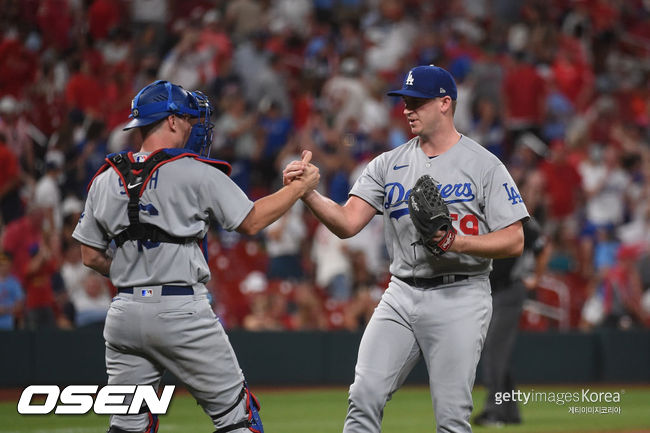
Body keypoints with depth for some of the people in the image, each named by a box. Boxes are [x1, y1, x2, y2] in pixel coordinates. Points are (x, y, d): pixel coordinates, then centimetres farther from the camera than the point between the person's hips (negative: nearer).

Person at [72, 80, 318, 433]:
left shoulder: (105, 181, 8)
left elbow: (91, 257, 12)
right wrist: (300, 186, 10)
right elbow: (251, 221, -1)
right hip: (181, 310, -5)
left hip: (124, 315, 5)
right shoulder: (197, 173, -7)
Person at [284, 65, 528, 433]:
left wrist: (459, 242, -20)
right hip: (401, 294, 4)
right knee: (365, 396, -7)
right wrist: (307, 193, -18)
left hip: (459, 297, -4)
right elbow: (348, 223, -1)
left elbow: (514, 241, -6)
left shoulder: (484, 165, -3)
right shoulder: (389, 164, 9)